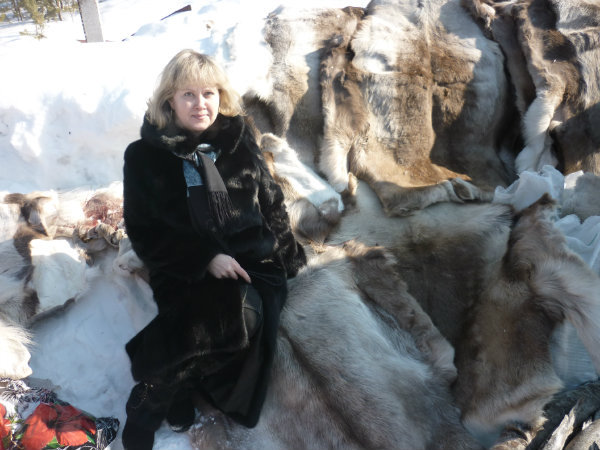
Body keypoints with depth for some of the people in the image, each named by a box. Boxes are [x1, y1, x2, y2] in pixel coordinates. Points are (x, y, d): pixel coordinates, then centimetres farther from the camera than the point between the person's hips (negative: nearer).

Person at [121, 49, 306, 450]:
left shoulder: (239, 141, 7)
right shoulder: (146, 155, -1)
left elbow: (272, 203, 15)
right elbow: (144, 231, -4)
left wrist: (286, 253, 5)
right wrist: (205, 259, -16)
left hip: (254, 262, 4)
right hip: (188, 271, -3)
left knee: (246, 315, -27)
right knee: (237, 316, -30)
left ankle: (174, 389, -2)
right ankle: (149, 410, -9)